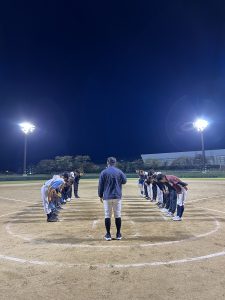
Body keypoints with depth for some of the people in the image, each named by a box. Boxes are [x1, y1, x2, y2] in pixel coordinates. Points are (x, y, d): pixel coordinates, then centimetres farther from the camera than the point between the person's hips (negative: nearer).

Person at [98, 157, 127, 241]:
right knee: (117, 215, 9)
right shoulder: (119, 171, 0)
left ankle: (108, 234, 12)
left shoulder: (104, 172, -4)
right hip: (117, 196, 1)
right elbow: (124, 181, 11)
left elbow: (100, 185, -3)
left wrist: (100, 196, 7)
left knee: (107, 215, 7)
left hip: (107, 197, -1)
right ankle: (118, 234, 17)